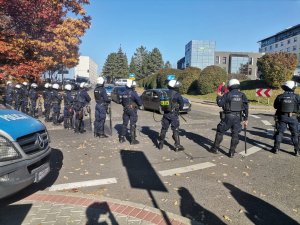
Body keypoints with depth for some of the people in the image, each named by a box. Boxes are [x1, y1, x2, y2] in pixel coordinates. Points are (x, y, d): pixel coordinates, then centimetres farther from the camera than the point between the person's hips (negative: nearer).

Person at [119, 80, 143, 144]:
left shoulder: (124, 93, 5)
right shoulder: (133, 93, -16)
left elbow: (122, 102, 13)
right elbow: (138, 99, -14)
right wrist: (141, 105, 5)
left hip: (125, 110, 6)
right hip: (132, 110, -6)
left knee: (124, 124, 14)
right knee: (132, 125, -1)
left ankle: (121, 138, 20)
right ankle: (133, 140, 4)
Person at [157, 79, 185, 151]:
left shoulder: (164, 94, 2)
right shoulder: (177, 94, -12)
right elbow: (181, 104, -5)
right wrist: (179, 109, 14)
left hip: (166, 114, 5)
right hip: (174, 115, -5)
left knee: (163, 129, 15)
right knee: (175, 130, 2)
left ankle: (161, 144, 23)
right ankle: (177, 146, 5)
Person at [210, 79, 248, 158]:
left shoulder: (227, 95, -6)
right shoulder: (242, 95, 5)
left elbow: (220, 103, -8)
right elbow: (246, 108, 5)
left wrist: (219, 96, 11)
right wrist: (246, 119, 11)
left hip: (228, 117, -3)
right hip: (237, 117, 3)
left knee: (220, 132, 11)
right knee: (235, 135, 10)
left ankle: (215, 148, 18)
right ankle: (232, 152, 11)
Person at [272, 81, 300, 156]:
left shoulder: (280, 97, -5)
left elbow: (275, 106, 4)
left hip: (282, 117, 1)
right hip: (292, 117, -1)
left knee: (279, 132, 10)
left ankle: (276, 148, 12)